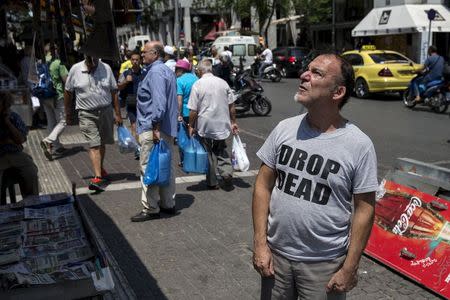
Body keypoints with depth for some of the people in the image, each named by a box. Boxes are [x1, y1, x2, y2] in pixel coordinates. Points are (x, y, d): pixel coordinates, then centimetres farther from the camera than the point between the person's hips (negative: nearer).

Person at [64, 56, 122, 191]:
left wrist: (117, 114, 2)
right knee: (94, 145, -10)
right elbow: (67, 92, 4)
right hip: (87, 114, -2)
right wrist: (68, 114, 6)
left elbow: (114, 92, 4)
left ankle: (100, 169, 35)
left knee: (102, 143, 15)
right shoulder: (75, 70, -5)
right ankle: (98, 177, -14)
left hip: (106, 111, 2)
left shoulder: (106, 68, -1)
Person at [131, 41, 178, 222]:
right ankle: (168, 204, 23)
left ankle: (151, 209, 1)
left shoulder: (155, 72, -14)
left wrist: (156, 127, -24)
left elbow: (159, 102, -24)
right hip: (168, 129, 11)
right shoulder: (167, 71, 19)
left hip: (152, 129, -10)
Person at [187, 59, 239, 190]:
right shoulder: (223, 82, 2)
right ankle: (227, 172, -1)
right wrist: (233, 122, 14)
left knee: (209, 154, 8)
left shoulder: (197, 85, -10)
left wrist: (191, 126, -2)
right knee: (221, 151, 19)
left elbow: (193, 110, -12)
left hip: (205, 126, -3)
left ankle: (212, 182, 14)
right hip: (222, 124, 4)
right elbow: (231, 105, 5)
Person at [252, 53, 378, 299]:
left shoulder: (359, 145, -13)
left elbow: (364, 209, -9)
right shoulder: (284, 129, -4)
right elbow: (263, 184, 0)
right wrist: (260, 244, -4)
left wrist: (349, 269, -8)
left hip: (325, 263, -3)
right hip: (275, 254, 3)